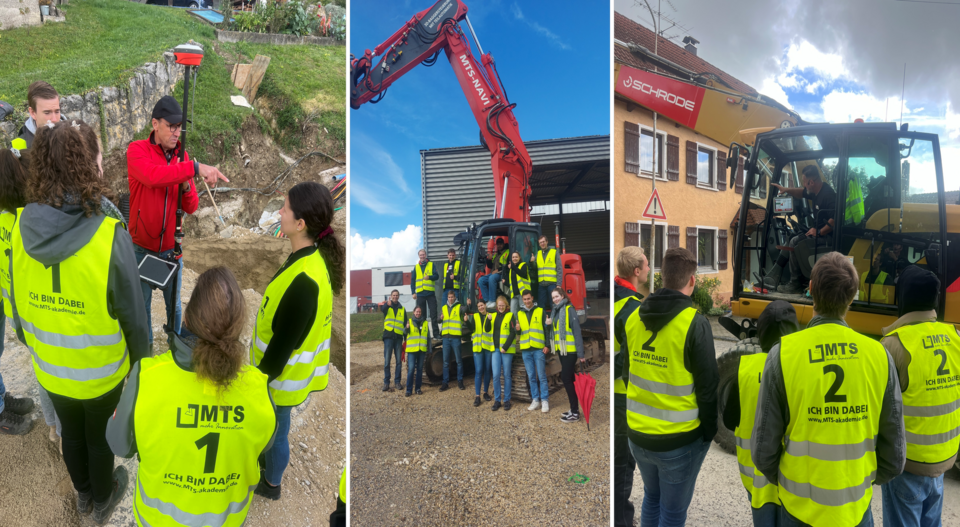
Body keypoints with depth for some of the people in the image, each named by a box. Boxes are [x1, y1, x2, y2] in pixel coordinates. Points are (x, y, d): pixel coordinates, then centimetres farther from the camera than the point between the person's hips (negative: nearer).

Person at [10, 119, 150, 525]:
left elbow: (15, 299, -2)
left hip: (49, 368, 4)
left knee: (71, 433, 28)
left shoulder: (21, 228, -17)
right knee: (99, 437, 22)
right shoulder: (110, 237, -30)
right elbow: (132, 312, -19)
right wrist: (141, 354, -1)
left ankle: (83, 493, 54)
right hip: (101, 370, -3)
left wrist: (29, 342, 16)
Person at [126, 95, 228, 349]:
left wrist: (186, 186, -19)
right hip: (142, 248, -3)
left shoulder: (181, 156, 1)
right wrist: (195, 168, -42)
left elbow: (191, 208, 1)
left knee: (174, 304, 13)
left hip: (172, 249, 3)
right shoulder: (137, 150, -10)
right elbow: (153, 175, -35)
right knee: (141, 305, 11)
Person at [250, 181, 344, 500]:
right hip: (282, 367, 8)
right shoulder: (313, 258, -8)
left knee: (275, 427, 18)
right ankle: (268, 459, 57)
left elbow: (284, 343, -27)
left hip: (282, 375, -8)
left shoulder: (304, 281, -37)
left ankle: (271, 484, 44)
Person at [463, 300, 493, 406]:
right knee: (478, 371, -6)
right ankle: (477, 396, -4)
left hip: (488, 347, 1)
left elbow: (488, 329, -10)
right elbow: (471, 329, -7)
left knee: (487, 370, 8)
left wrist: (488, 319, -26)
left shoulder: (490, 316, 5)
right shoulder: (474, 317, 7)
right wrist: (466, 321, -23)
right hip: (478, 347, -1)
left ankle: (486, 392, 22)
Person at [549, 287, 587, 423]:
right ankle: (574, 408, 22)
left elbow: (577, 331, -16)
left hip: (570, 350, -8)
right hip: (561, 350, 8)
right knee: (568, 379, 13)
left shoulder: (569, 310, -12)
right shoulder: (555, 311, 12)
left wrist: (580, 353, -19)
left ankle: (575, 413, 0)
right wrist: (549, 324, -6)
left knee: (566, 378, -7)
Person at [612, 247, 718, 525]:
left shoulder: (632, 315, -4)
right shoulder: (695, 323, -18)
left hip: (638, 435, 5)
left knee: (652, 498, 26)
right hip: (679, 440, -5)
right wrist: (709, 432, 0)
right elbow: (708, 387, -15)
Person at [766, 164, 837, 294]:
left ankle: (795, 285, -12)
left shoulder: (829, 195, -23)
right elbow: (802, 193, 30)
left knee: (795, 242, -19)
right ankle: (774, 276, 6)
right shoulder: (815, 192, 8)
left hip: (827, 236, -11)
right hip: (819, 231, 11)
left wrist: (819, 232, -25)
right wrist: (786, 190, 15)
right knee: (790, 241, 9)